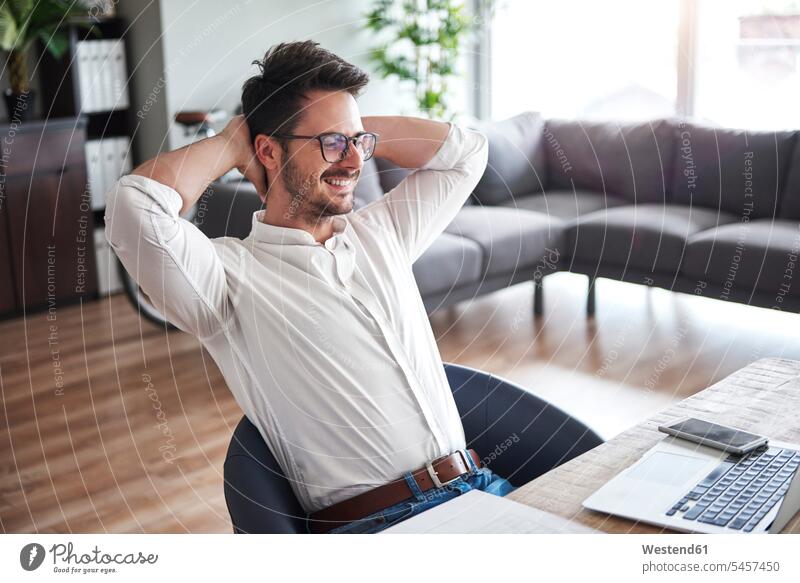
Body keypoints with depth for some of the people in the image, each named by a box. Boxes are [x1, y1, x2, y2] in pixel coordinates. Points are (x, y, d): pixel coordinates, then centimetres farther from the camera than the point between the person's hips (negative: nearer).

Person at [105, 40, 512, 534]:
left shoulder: (380, 234, 17)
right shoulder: (232, 274, -4)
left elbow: (465, 151, 25)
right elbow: (135, 206, -22)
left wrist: (357, 131, 14)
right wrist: (232, 143, -3)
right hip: (375, 521, -6)